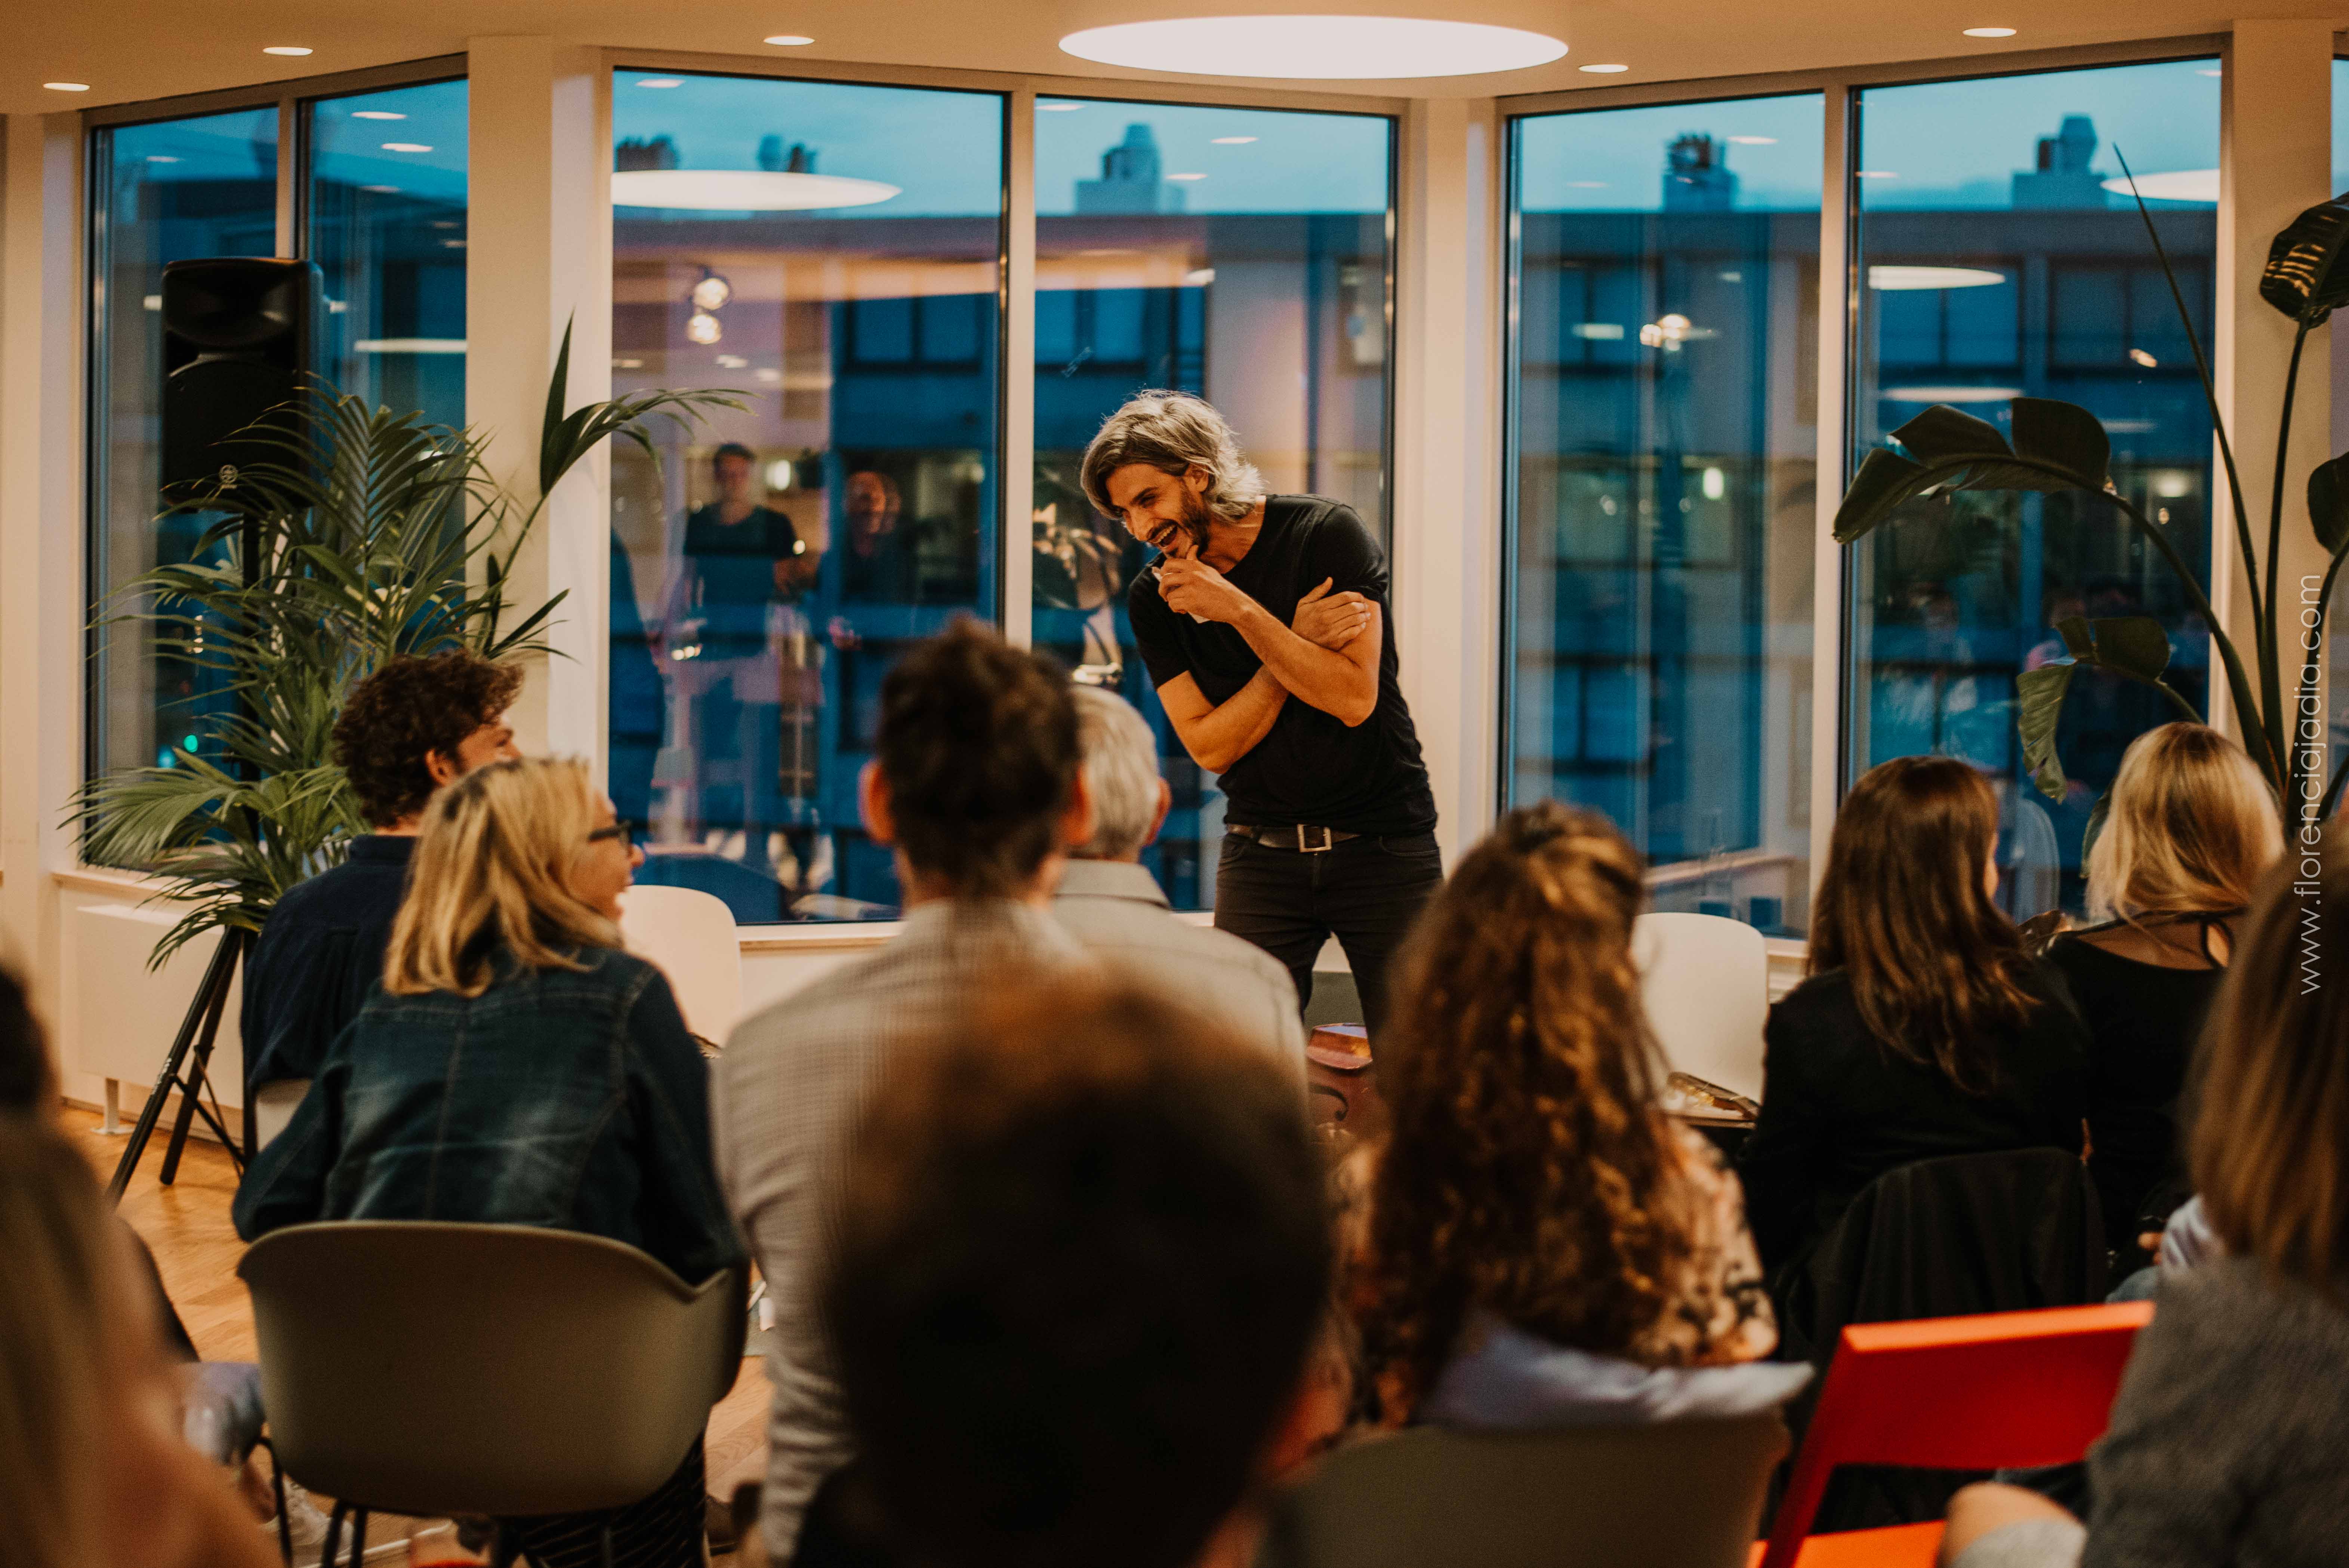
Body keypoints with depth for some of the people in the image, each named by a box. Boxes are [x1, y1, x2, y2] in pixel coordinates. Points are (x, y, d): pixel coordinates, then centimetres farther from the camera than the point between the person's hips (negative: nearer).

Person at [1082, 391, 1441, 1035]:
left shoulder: (1325, 534, -7)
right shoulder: (1153, 599, 1)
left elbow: (1354, 699, -16)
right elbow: (1210, 746, -6)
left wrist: (1240, 609, -19)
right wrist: (1299, 638, -16)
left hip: (1381, 843, -2)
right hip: (1261, 855, 2)